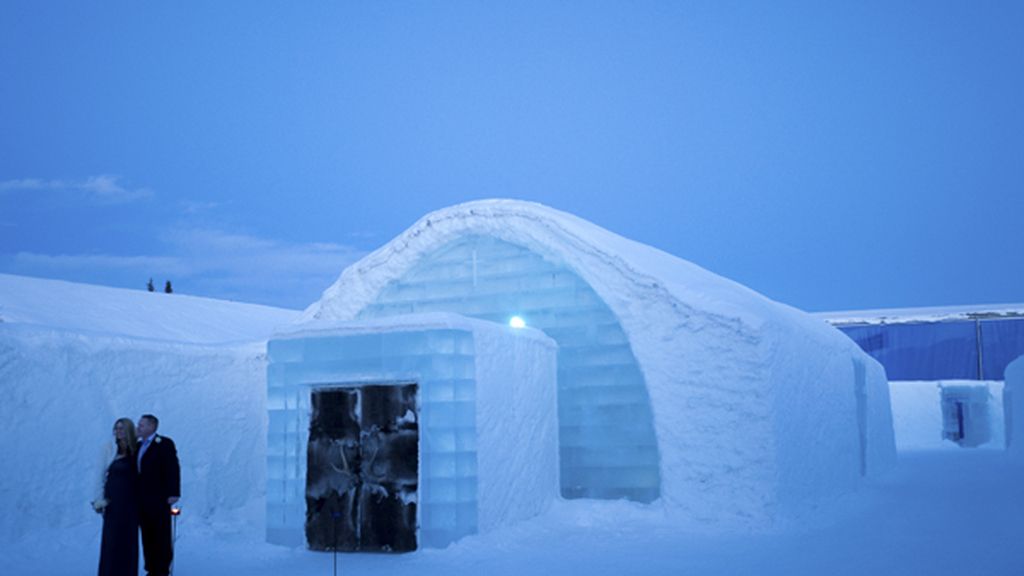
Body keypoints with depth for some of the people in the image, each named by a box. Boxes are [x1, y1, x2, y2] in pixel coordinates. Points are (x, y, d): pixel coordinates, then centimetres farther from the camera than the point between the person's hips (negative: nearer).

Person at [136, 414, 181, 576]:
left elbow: (173, 469, -12)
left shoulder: (164, 443, -6)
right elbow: (136, 470, 16)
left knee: (162, 537, 0)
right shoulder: (138, 446, 16)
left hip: (159, 499, -7)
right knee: (147, 537, 8)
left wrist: (173, 493, -19)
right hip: (142, 501, 7)